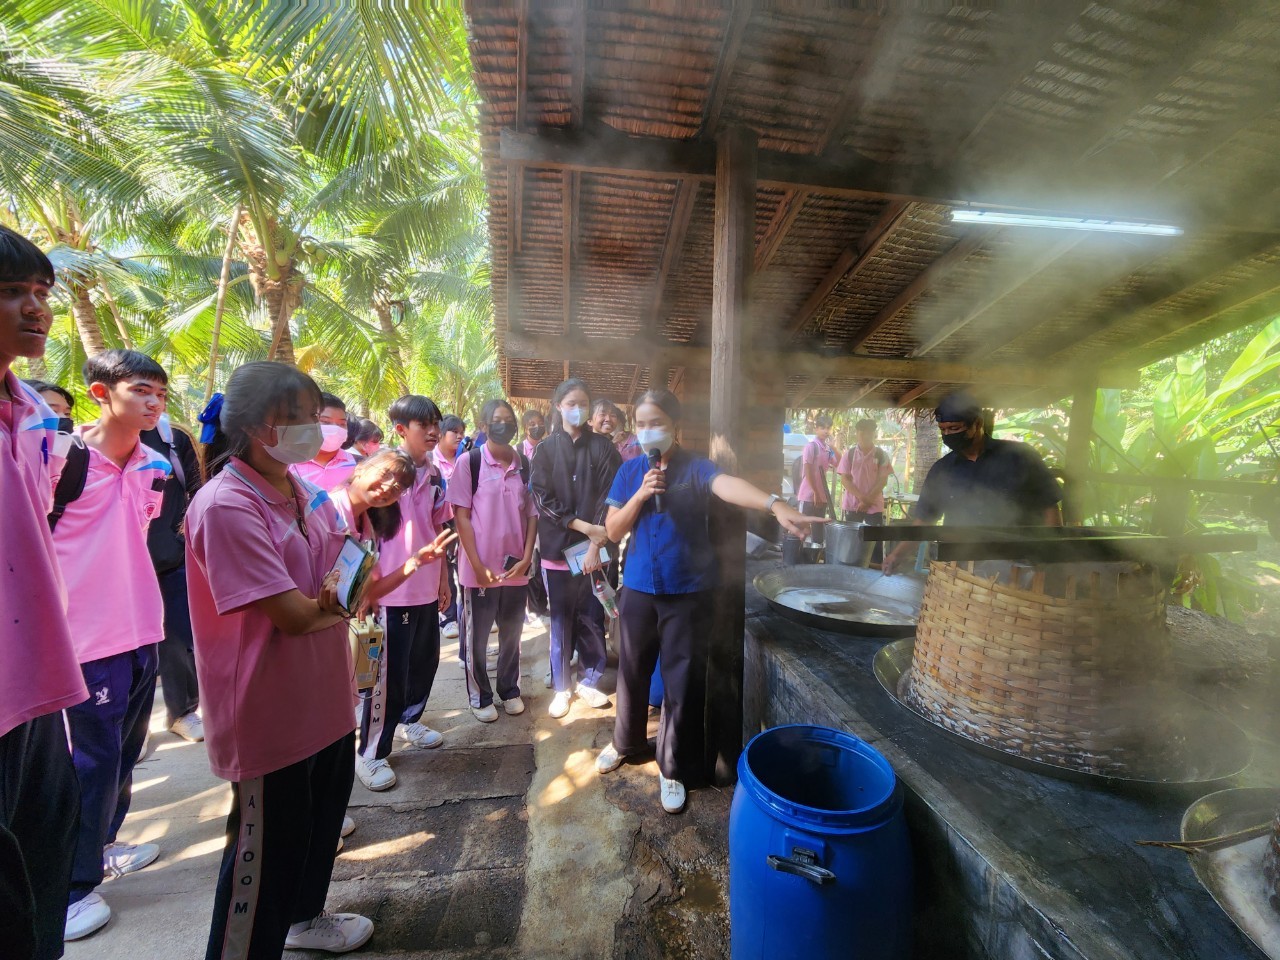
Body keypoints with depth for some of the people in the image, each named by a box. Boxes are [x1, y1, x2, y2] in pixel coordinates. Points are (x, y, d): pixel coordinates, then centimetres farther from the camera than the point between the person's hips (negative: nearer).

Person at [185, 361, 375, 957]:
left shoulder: (304, 491, 4)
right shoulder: (226, 504, -22)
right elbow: (293, 615, -25)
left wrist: (333, 588, -12)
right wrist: (341, 601, -7)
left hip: (324, 696, 8)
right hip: (269, 712, -8)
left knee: (323, 814, 26)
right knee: (268, 846, 10)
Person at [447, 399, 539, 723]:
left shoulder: (525, 464, 2)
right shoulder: (469, 462, -8)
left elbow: (532, 513, 5)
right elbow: (461, 517, -8)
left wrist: (526, 557, -4)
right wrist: (478, 565, -11)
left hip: (516, 567, 3)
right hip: (479, 568, -3)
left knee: (512, 634, 16)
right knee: (476, 637, 12)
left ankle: (510, 690, 34)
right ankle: (480, 696, 30)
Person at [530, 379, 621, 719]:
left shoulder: (602, 446, 3)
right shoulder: (546, 449, 4)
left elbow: (610, 496, -4)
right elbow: (544, 499, -3)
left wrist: (596, 543, -11)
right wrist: (583, 526, -13)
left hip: (596, 546, 0)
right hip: (558, 547, 0)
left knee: (592, 618, 7)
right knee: (561, 619, 8)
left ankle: (590, 681, 27)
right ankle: (561, 687, 25)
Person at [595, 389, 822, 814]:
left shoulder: (694, 467, -9)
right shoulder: (630, 471, 2)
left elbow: (728, 484, -31)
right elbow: (613, 530, 0)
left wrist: (776, 504, -51)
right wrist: (641, 495, -17)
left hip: (688, 593, -3)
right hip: (638, 590, 3)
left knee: (683, 682, 7)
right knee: (632, 671, 18)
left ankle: (673, 768, 29)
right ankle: (626, 741, 44)